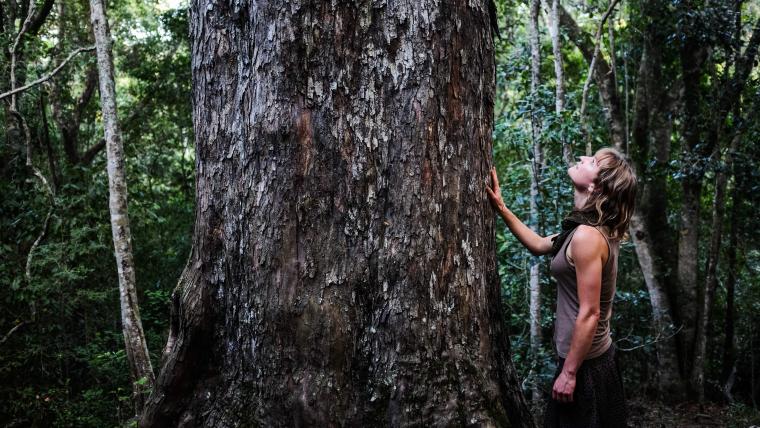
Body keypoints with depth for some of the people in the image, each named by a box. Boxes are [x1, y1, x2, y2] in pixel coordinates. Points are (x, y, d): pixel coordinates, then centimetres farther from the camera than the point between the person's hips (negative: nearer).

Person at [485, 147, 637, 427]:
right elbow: (538, 245, 19)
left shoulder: (587, 236, -24)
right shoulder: (590, 228, 5)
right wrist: (501, 208, 13)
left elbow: (589, 314, -24)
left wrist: (569, 373, -18)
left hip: (584, 362, -9)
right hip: (596, 356, 9)